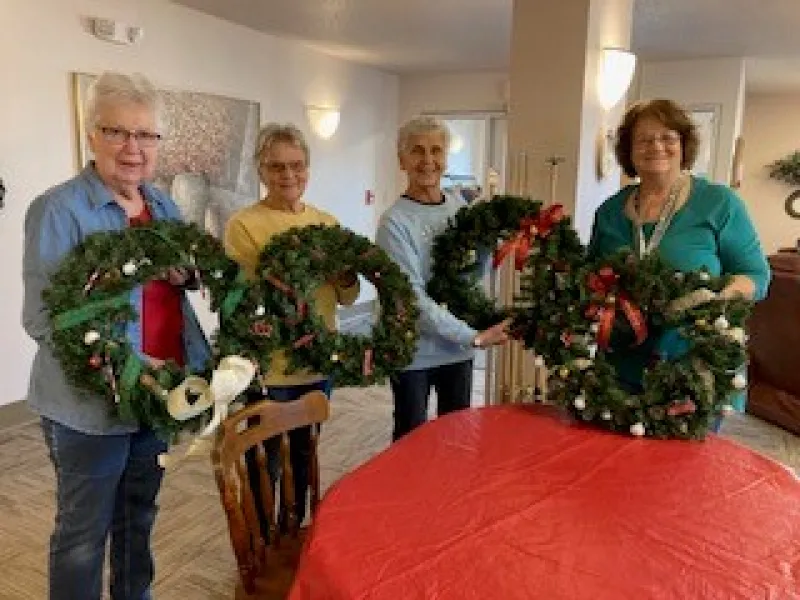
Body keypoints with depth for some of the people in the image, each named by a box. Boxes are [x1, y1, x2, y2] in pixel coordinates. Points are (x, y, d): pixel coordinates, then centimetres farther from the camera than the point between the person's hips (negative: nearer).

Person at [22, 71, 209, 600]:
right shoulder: (59, 209, -14)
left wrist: (186, 277, -7)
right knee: (84, 531, 11)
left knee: (140, 514, 23)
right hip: (89, 402, -6)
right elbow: (43, 318, -19)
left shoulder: (165, 207, 7)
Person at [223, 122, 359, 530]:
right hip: (269, 368, -5)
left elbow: (348, 297, 6)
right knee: (265, 464, 10)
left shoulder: (327, 223, 4)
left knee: (303, 458, 21)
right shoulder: (243, 224, -10)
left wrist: (345, 273, -16)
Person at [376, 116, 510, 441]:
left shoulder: (461, 205, 1)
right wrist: (474, 337, -21)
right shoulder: (395, 222, -15)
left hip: (459, 346, 5)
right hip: (414, 351, -5)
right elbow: (413, 298, -21)